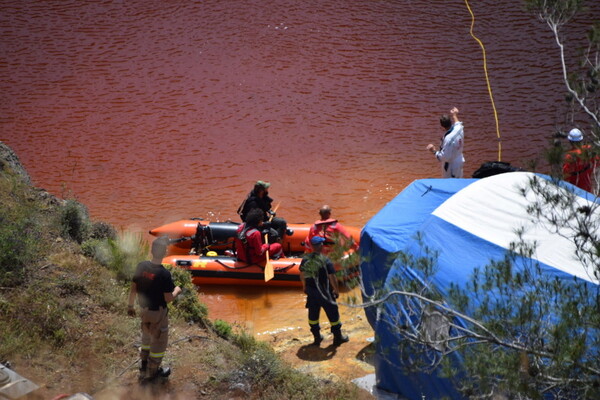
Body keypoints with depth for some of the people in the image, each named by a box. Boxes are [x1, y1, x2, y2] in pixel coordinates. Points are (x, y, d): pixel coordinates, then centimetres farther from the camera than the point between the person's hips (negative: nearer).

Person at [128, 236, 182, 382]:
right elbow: (168, 298, -22)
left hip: (143, 309, 6)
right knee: (159, 342, 15)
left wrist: (130, 305, 11)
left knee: (147, 337, 28)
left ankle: (144, 366, 42)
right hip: (158, 313, -6)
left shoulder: (141, 266, -12)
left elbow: (133, 289, -3)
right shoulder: (164, 274, -29)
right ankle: (152, 372, 28)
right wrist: (176, 290, -2)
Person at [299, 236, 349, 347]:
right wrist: (336, 290, -6)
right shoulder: (325, 261, -21)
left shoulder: (305, 259, -3)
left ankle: (317, 337, 28)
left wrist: (304, 286, 24)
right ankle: (338, 337, 19)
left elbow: (302, 274, 9)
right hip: (324, 292, -5)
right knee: (332, 313, 9)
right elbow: (332, 277, -20)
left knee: (313, 313, 17)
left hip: (310, 290, 5)